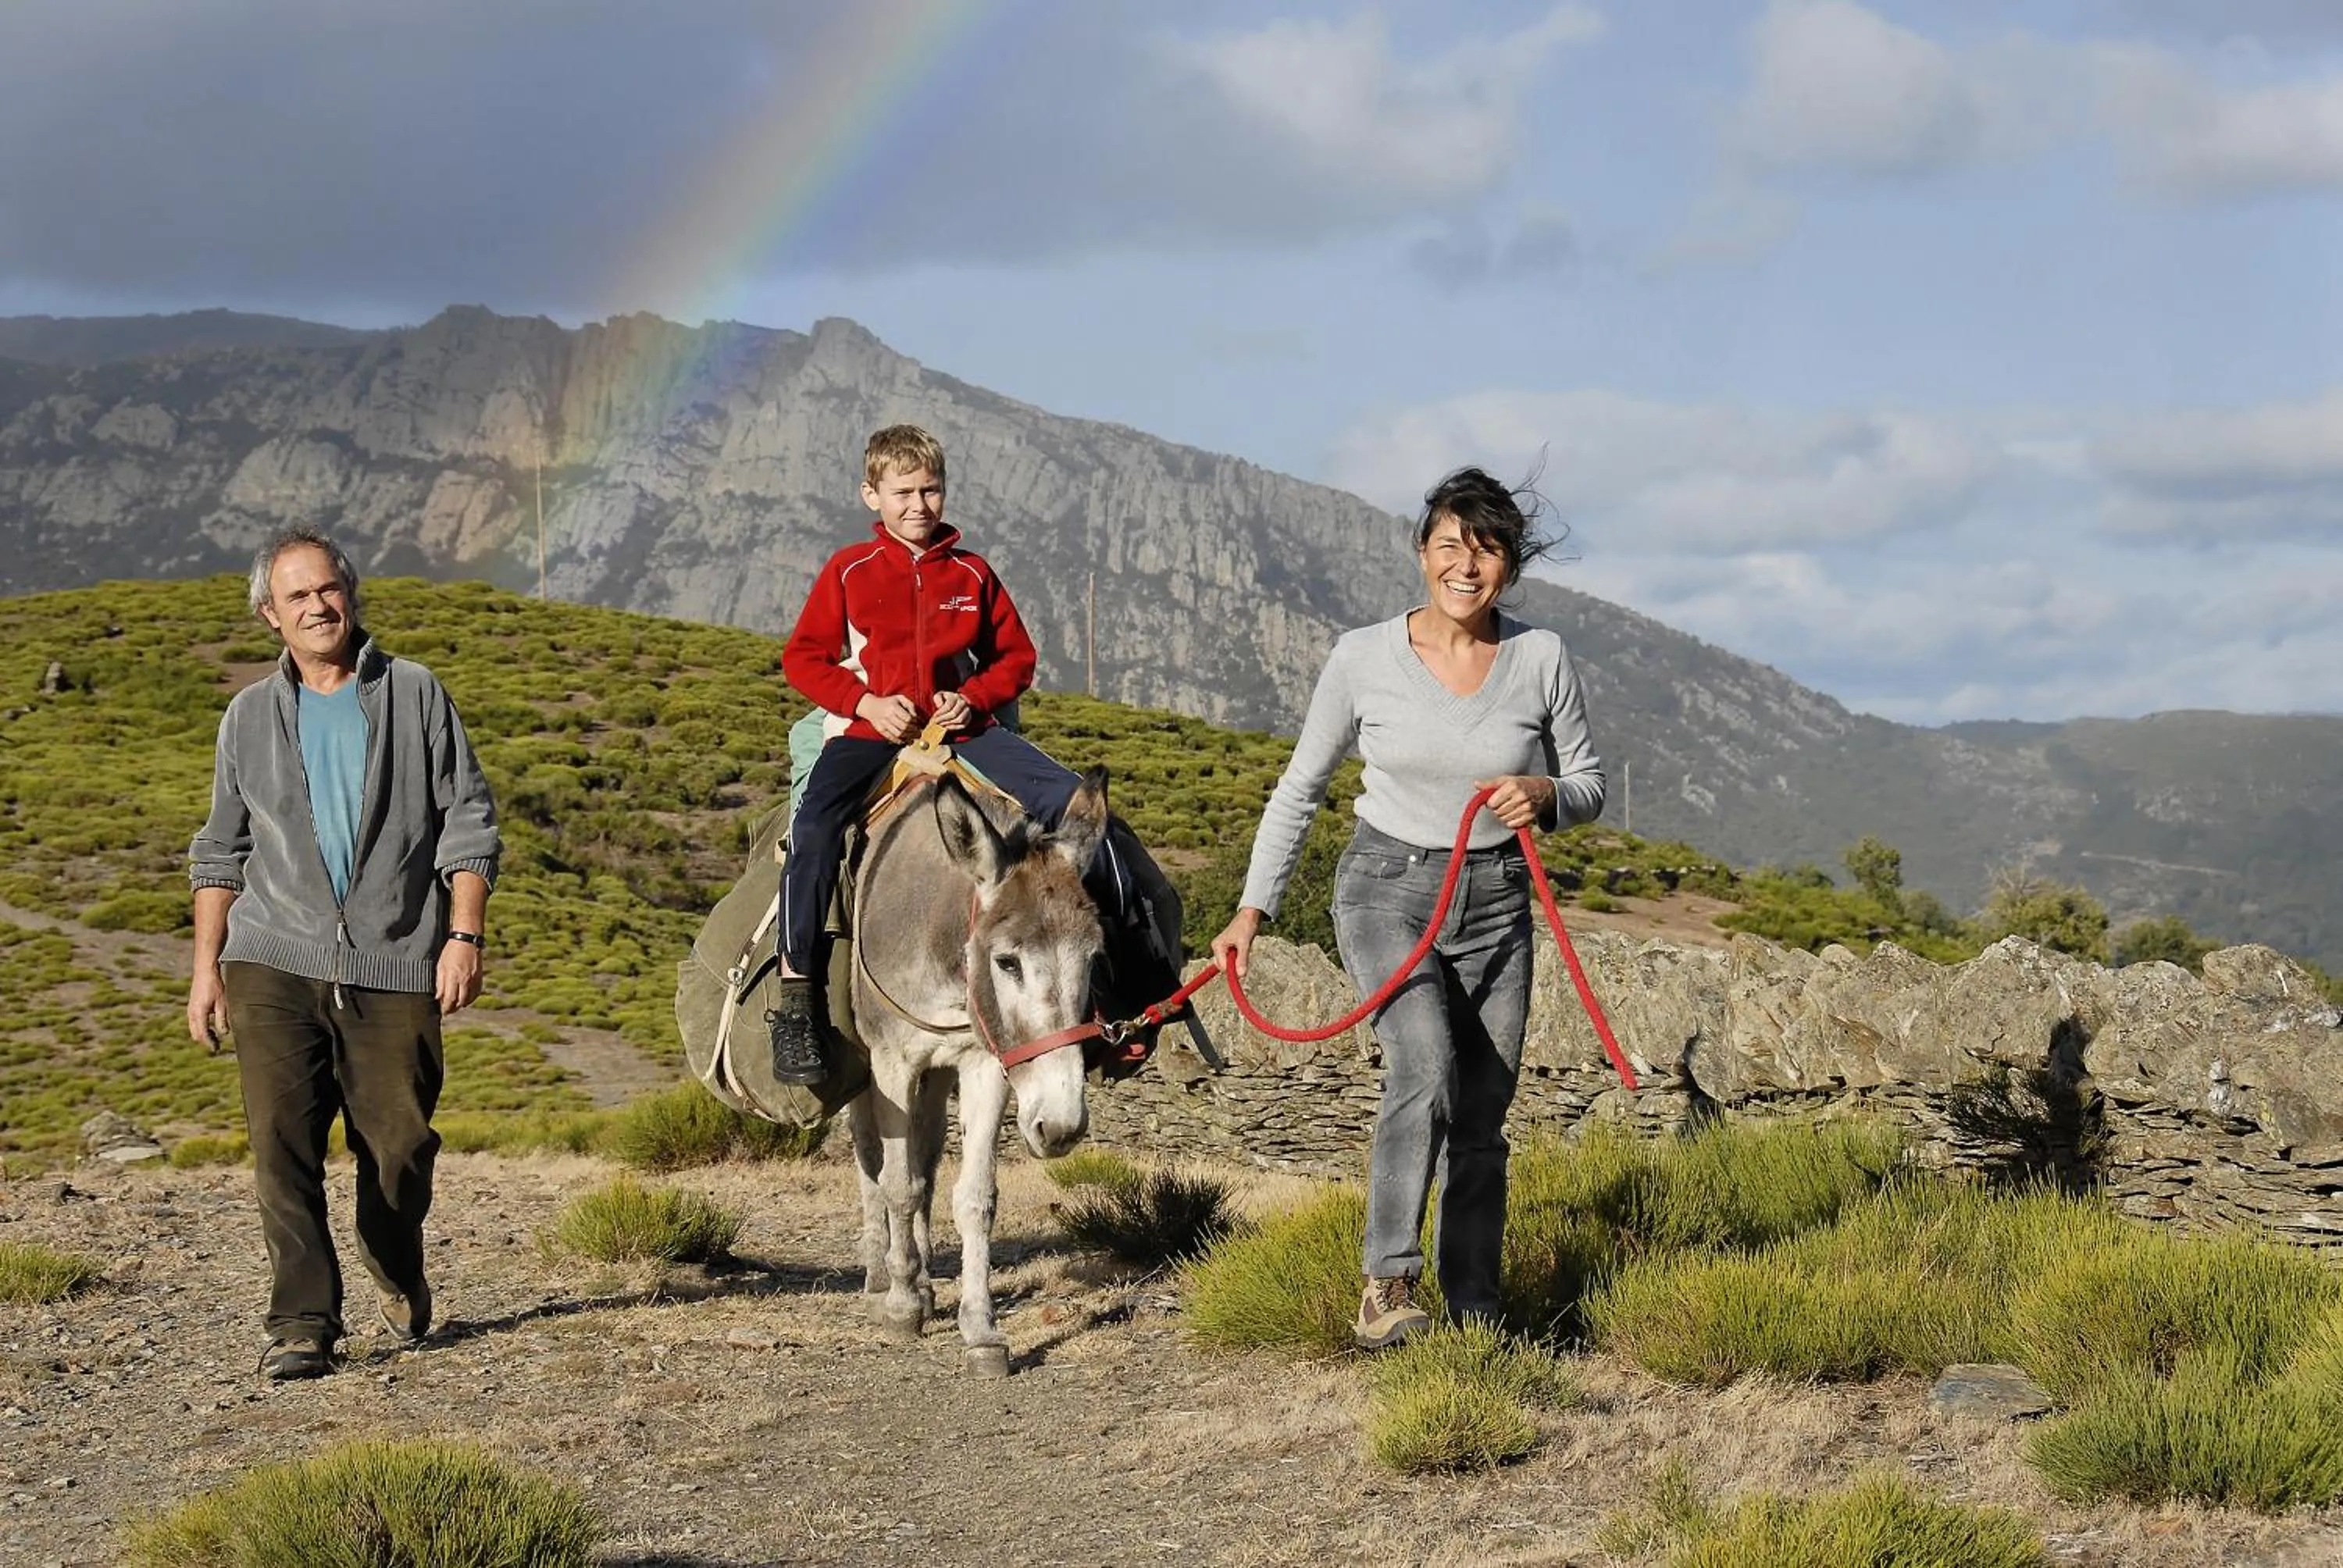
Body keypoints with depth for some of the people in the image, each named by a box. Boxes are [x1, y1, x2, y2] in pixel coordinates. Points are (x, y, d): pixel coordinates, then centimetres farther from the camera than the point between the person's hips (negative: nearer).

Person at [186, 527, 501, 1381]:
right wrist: (206, 967, 9)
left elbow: (467, 821, 5)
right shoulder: (251, 716, 13)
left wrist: (464, 935, -5)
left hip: (394, 964, -1)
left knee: (398, 1143, 2)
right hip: (275, 964, 1)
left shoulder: (414, 694, 7)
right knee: (282, 1142, -10)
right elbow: (222, 851, 17)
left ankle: (400, 1280, 30)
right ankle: (302, 1323, -7)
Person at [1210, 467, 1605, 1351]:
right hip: (1387, 889, -2)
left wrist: (1545, 796, -17)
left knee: (1482, 1120, 6)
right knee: (1428, 1069, -27)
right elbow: (1301, 788, 3)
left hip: (1495, 905, 2)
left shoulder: (1542, 661, -5)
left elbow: (1588, 787, 7)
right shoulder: (1363, 658, -8)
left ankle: (1474, 1318, 18)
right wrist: (1253, 910, 0)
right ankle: (1388, 1285, -21)